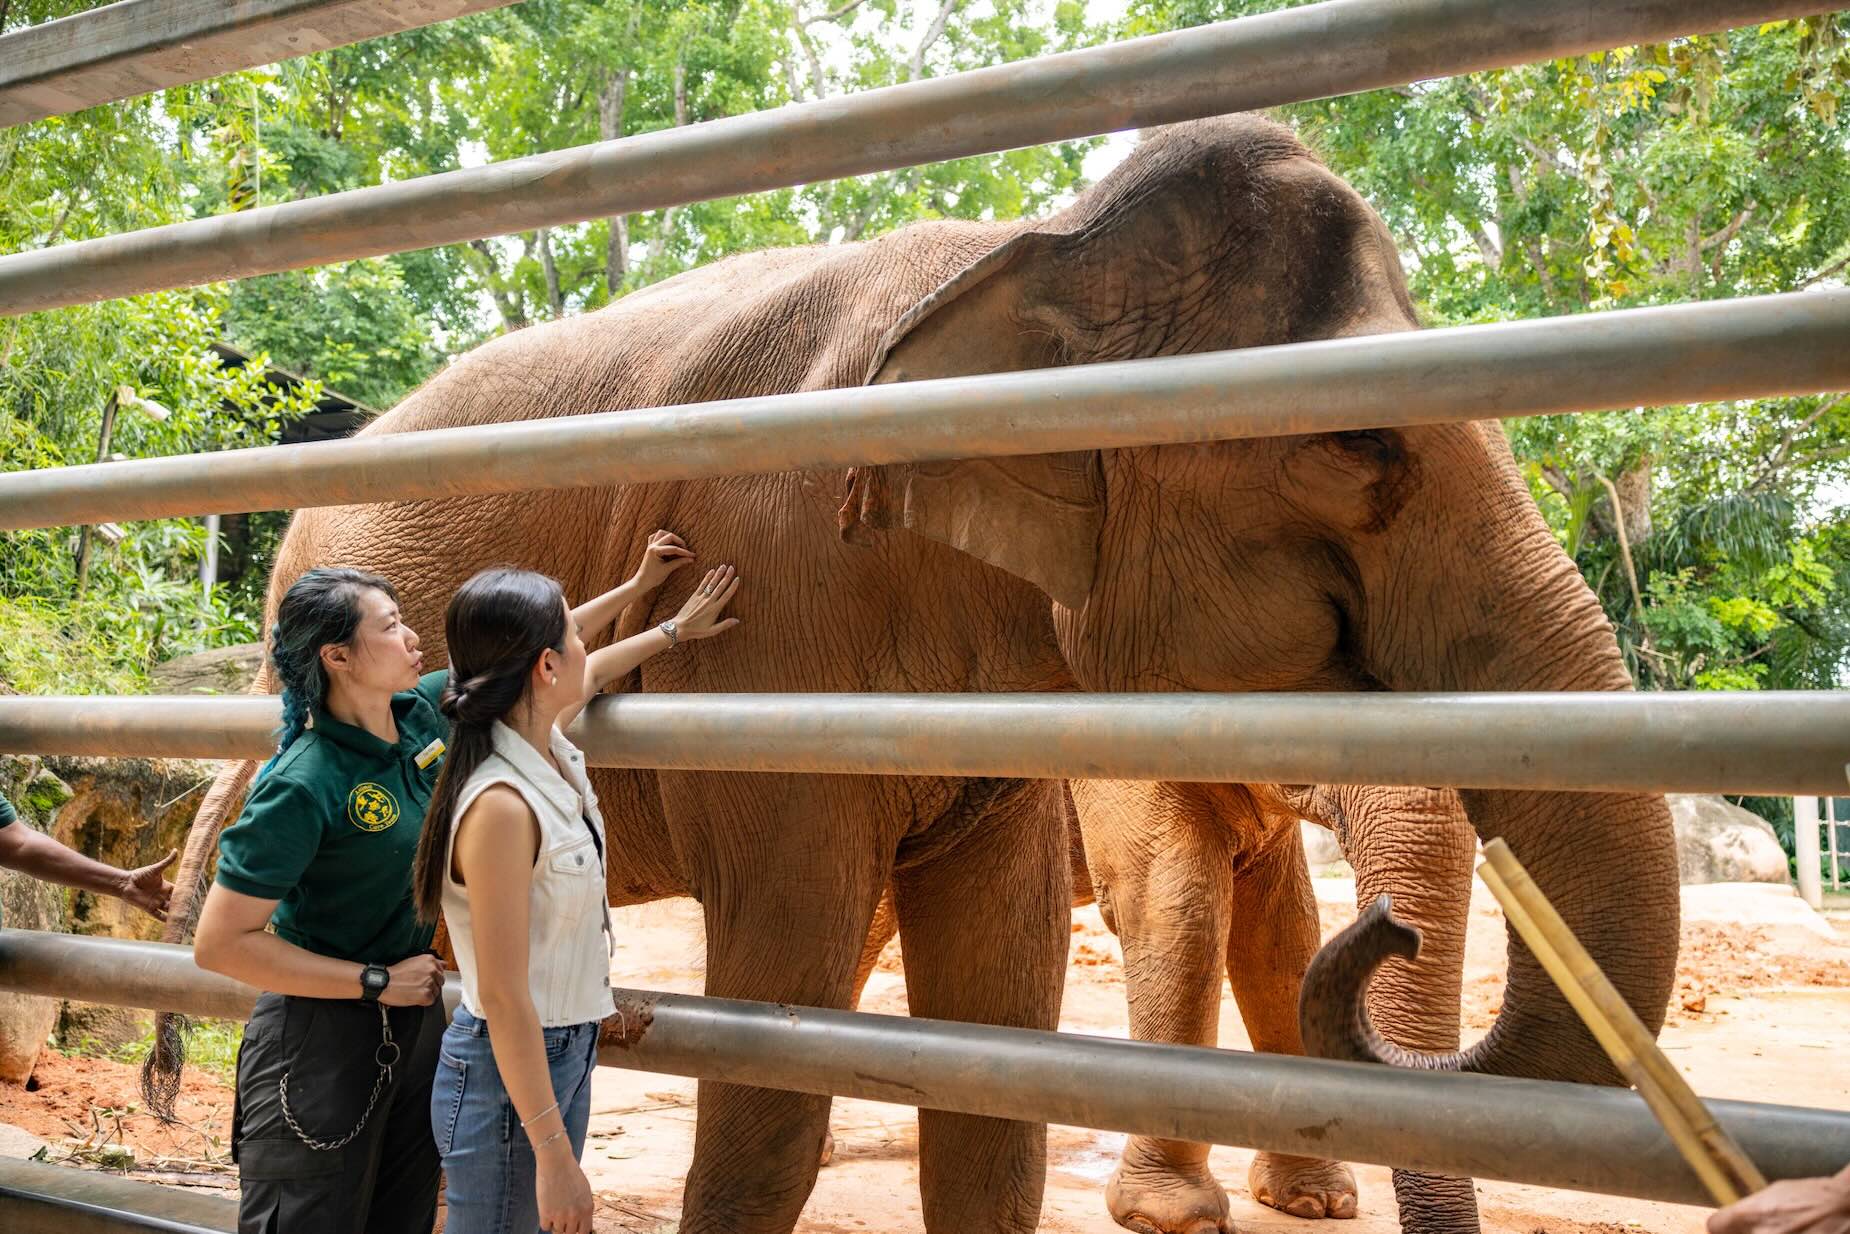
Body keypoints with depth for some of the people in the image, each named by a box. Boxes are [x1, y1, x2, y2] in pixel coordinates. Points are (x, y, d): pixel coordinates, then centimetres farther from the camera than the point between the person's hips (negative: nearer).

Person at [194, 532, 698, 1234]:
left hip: (415, 1018, 7)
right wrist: (376, 983, -18)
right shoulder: (302, 787, -23)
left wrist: (636, 588, 20)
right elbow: (219, 944, -22)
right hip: (321, 1038, -7)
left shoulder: (422, 713, -2)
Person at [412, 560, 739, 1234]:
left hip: (569, 1052, 9)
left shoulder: (548, 746, 0)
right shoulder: (502, 805, -27)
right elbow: (502, 999, -25)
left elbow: (595, 674, 26)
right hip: (509, 1074, -9)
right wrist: (554, 1155, -23)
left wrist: (673, 630, 41)